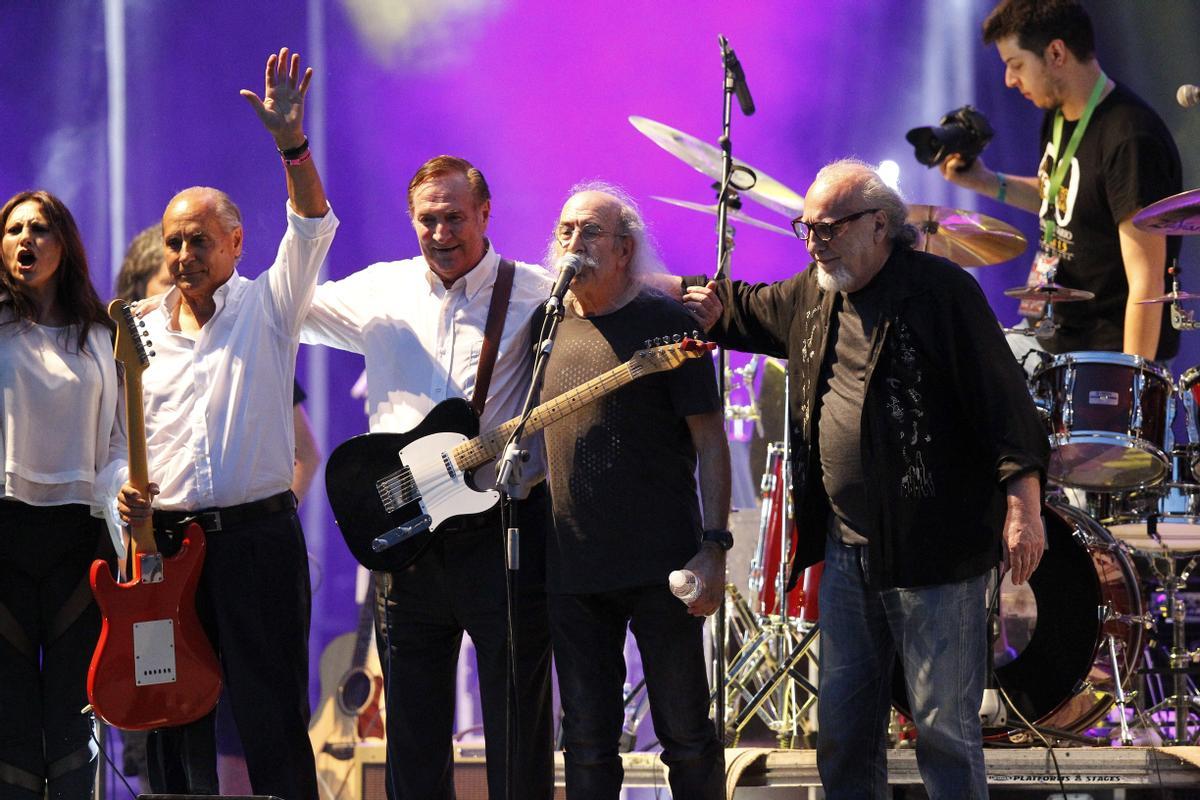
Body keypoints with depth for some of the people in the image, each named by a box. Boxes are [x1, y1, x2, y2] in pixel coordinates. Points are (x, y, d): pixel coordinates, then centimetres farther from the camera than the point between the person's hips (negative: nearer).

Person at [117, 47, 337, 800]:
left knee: (275, 717, -3)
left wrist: (291, 140, -25)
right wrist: (123, 489, -4)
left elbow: (312, 228, -11)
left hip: (258, 534, -3)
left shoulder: (266, 306, 3)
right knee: (175, 718, 5)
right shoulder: (139, 332, 12)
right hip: (165, 539, 3)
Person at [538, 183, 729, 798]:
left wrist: (713, 547, -12)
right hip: (571, 571, 4)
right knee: (587, 745, 7)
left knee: (686, 735, 2)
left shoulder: (668, 324, -3)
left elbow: (710, 444, -4)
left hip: (660, 564, -4)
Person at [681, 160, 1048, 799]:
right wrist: (712, 306, 9)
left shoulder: (940, 290, -9)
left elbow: (1003, 398, -13)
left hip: (932, 551, -7)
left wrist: (1023, 505, -19)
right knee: (842, 728, 11)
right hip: (845, 550, 7)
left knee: (944, 729, -3)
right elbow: (749, 309, 32)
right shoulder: (812, 296, 12)